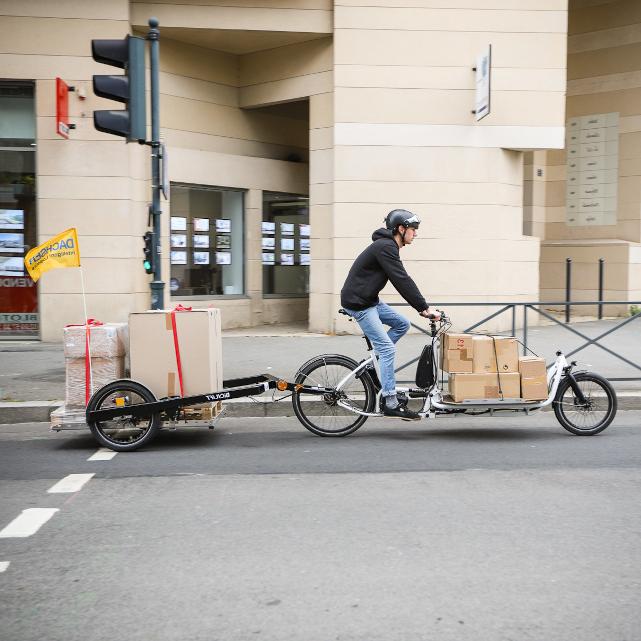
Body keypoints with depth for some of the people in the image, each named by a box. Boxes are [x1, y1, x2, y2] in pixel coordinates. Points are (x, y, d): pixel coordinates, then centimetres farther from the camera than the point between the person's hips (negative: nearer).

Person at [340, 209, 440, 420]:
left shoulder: (389, 247, 13)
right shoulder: (385, 247, -19)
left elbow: (403, 281, 14)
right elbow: (402, 281, -23)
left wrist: (422, 307, 9)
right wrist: (424, 308, -20)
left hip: (370, 300, 10)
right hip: (358, 302, -10)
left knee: (402, 324, 10)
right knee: (387, 349, -9)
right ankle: (390, 403, -5)